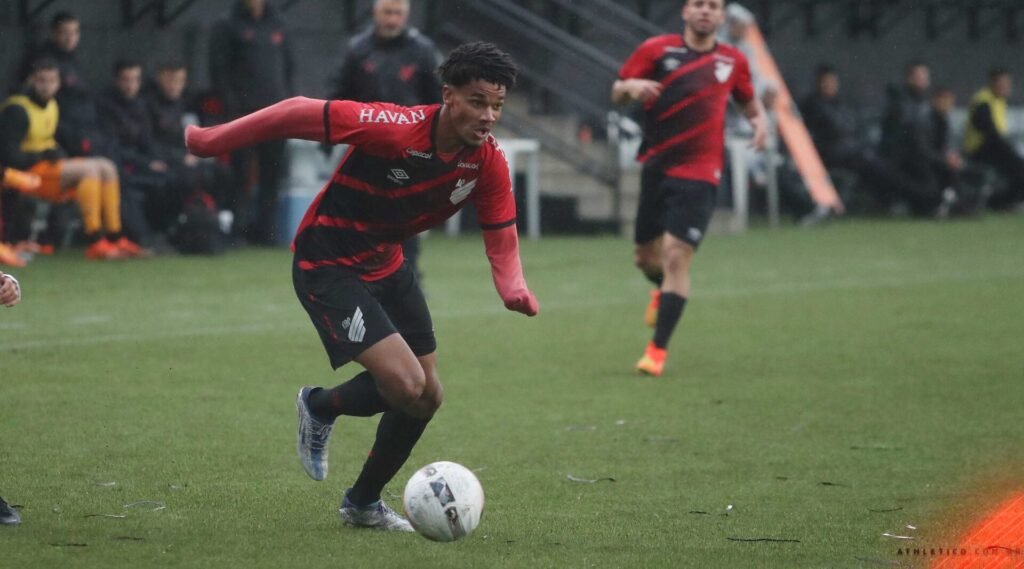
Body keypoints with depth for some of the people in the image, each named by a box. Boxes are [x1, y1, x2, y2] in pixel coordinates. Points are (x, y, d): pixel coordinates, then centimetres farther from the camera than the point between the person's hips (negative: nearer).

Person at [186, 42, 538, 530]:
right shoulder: (394, 128, -31)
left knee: (427, 396, 11)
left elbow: (501, 239, -4)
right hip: (327, 265, -8)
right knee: (405, 384, -20)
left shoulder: (489, 164, -12)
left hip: (386, 265, 8)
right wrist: (211, 141, -19)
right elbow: (300, 112, -25)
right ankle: (319, 407, 14)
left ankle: (363, 503, 33)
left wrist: (514, 289, -27)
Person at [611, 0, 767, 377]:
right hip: (655, 167, 2)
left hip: (698, 174, -2)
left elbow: (749, 102, 23)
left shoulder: (732, 61, 6)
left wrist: (760, 119, 0)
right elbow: (616, 94, 6)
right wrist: (631, 86, -17)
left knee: (676, 257, -13)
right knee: (646, 256, 13)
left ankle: (657, 352, -9)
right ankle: (664, 291, 50)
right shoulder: (657, 49, 2)